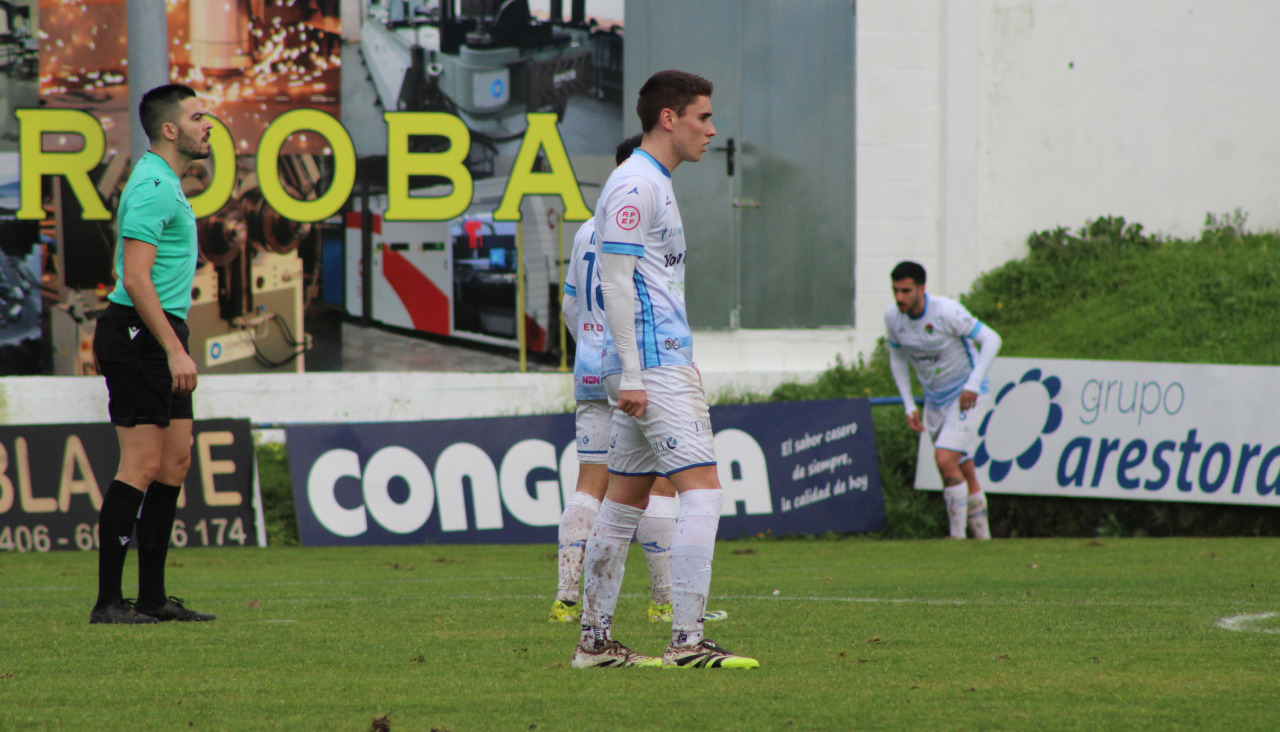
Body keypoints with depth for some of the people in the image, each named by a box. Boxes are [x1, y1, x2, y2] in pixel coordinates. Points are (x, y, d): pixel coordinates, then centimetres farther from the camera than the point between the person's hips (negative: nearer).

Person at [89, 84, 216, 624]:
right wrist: (174, 350, -25)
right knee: (142, 465, -10)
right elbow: (135, 278, -23)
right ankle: (109, 600, -9)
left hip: (160, 336, 10)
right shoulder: (153, 187, -15)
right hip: (138, 334, -10)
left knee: (175, 460, 9)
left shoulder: (166, 183, 18)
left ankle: (153, 596, 12)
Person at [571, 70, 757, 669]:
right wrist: (631, 372, -21)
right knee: (702, 490, -13)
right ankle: (688, 641, -18)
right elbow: (616, 280, -18)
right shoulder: (635, 185, -12)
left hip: (652, 365, 11)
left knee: (626, 498, 11)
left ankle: (595, 641, 14)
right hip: (655, 366, -11)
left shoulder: (653, 184, 19)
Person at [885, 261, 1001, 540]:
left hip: (966, 396, -6)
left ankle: (957, 536, -12)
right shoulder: (892, 317, -5)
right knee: (964, 472, 8)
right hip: (935, 400, 6)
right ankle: (982, 537, 19)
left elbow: (991, 340, -17)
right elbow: (897, 359, 11)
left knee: (945, 460, -20)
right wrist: (909, 406, 4)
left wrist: (973, 384, -25)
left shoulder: (947, 312, -23)